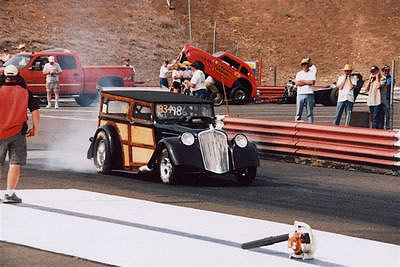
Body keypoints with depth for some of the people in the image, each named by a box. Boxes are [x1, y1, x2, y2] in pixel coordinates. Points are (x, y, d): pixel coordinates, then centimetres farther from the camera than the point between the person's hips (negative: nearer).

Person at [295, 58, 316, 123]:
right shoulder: (299, 73, 14)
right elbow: (297, 83, -1)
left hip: (309, 94, -2)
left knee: (310, 113, 0)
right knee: (298, 113, 1)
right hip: (300, 94, 2)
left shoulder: (313, 73, 9)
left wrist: (302, 81, -2)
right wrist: (308, 82, -4)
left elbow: (312, 82, -8)